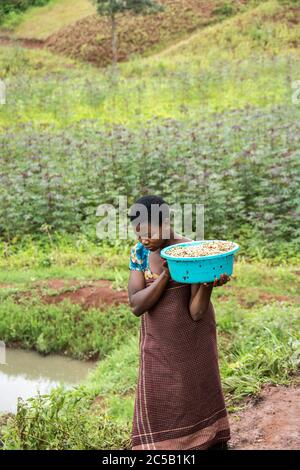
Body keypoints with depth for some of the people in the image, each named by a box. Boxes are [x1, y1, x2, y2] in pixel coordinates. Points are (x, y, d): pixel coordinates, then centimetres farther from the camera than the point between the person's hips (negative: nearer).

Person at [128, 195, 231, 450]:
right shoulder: (140, 252, -7)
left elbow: (197, 313, -23)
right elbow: (136, 305, -17)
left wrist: (209, 283, -42)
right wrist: (166, 274, -30)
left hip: (192, 337, -3)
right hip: (157, 341, 4)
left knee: (199, 397, 11)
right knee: (156, 405, 5)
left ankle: (214, 443, 31)